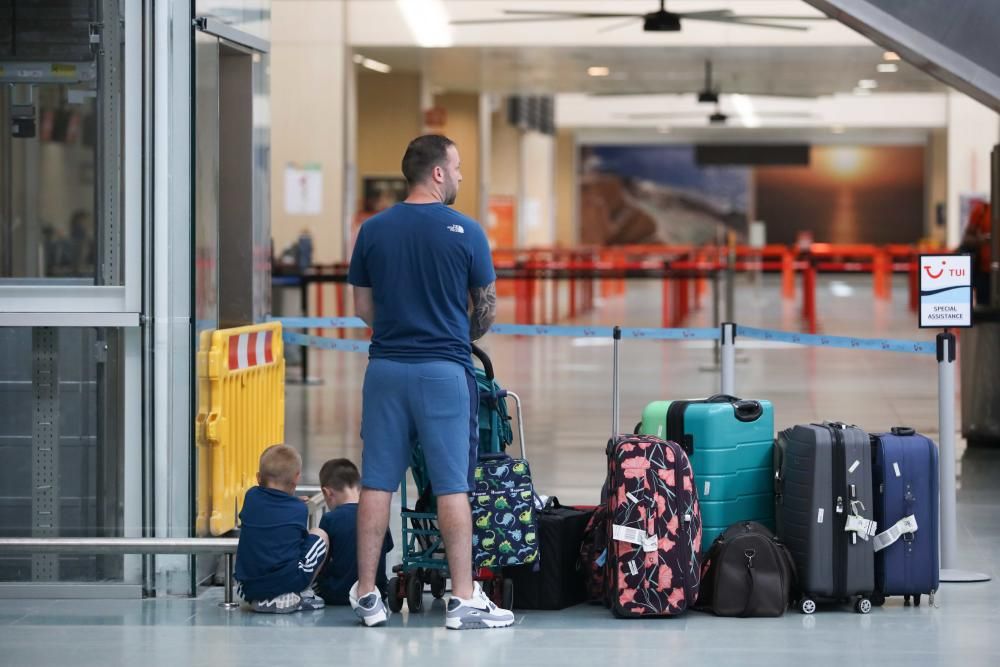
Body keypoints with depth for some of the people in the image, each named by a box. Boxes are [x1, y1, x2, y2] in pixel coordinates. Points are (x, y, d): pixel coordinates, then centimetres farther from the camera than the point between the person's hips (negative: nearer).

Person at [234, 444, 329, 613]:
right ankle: (296, 597, 8)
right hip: (287, 582, -4)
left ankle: (260, 600, 11)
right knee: (320, 535, 17)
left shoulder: (251, 498, 8)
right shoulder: (299, 509, 2)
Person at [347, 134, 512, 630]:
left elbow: (362, 306, 9)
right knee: (451, 485, -1)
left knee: (376, 482, 6)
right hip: (444, 369, -3)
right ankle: (463, 599, -1)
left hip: (386, 366, 3)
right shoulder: (465, 232, -6)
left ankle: (367, 595, 8)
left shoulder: (373, 230, 3)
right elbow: (487, 309, 3)